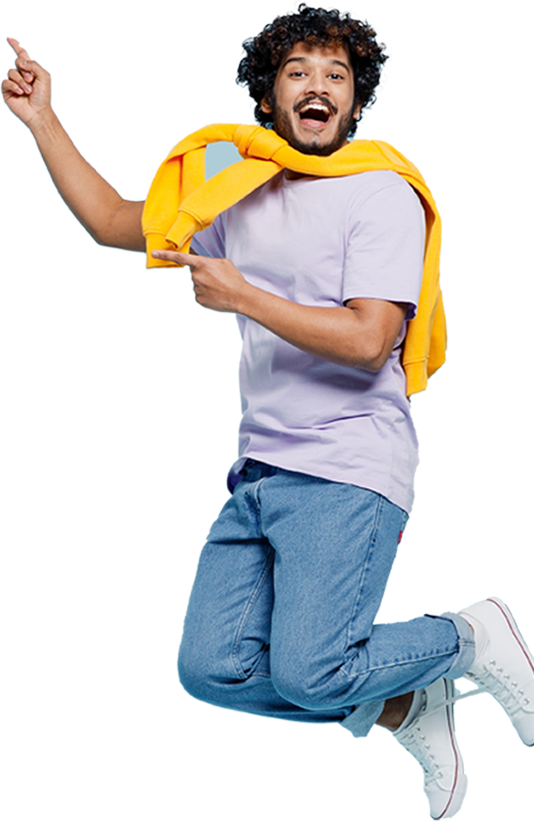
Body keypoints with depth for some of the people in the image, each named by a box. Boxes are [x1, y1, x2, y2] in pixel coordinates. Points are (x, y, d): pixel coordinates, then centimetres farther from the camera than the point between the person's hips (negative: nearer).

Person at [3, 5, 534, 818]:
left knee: (307, 675, -19)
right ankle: (408, 710, 17)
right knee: (213, 667, -3)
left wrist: (240, 296, -12)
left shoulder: (382, 196, -5)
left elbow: (368, 342, -17)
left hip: (348, 474, -7)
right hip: (260, 474, 7)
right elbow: (112, 220, 24)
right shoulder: (242, 204, 17)